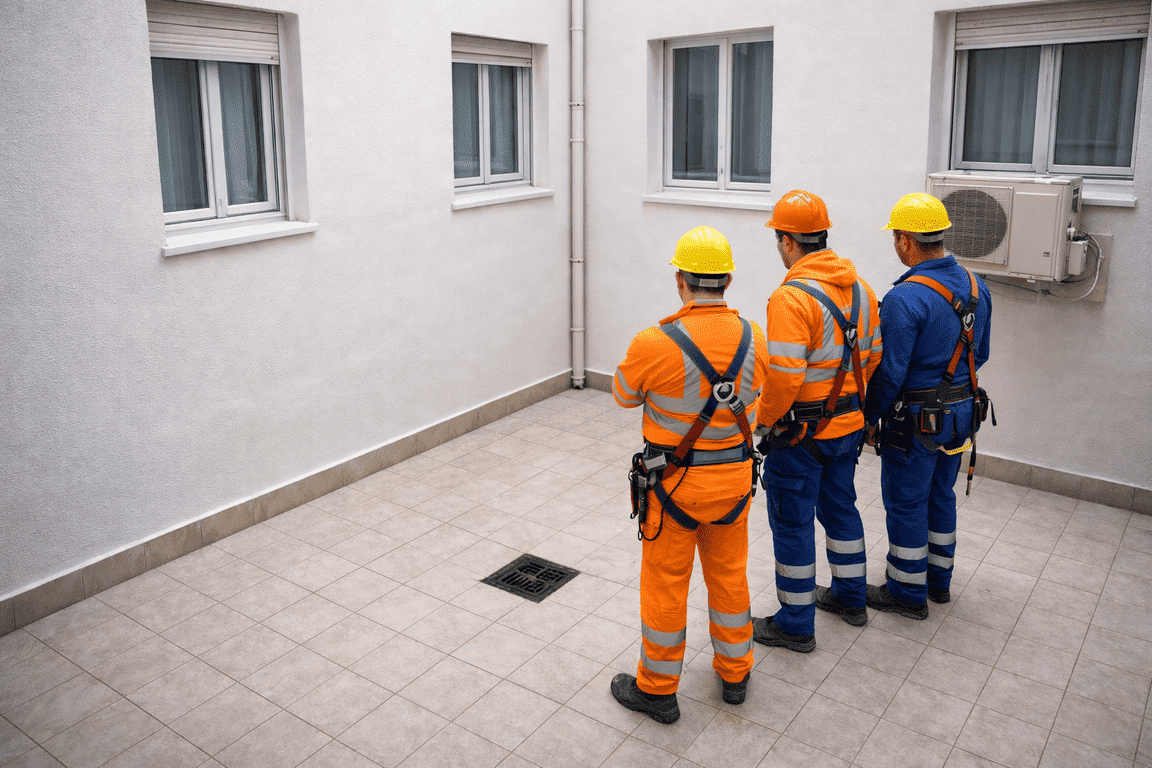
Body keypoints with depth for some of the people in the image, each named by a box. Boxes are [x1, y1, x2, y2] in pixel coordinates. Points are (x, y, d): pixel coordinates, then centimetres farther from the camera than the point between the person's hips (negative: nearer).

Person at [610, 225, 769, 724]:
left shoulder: (655, 345, -24)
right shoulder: (753, 338, -9)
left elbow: (624, 396, -5)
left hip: (675, 482, -4)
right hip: (735, 476, 5)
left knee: (665, 583, 11)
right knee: (729, 574, 22)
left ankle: (657, 690, 28)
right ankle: (734, 673, 40)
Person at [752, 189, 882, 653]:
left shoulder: (792, 297, -24)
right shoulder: (859, 288, 3)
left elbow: (784, 377, -28)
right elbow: (871, 356, 11)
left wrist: (764, 421, -11)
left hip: (800, 431, -8)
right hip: (848, 424, 8)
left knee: (792, 524, 6)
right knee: (840, 507, 24)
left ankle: (796, 625, 19)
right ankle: (850, 597, 41)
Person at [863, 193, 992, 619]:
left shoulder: (905, 298, -25)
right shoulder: (975, 287, 2)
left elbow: (890, 371, -22)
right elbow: (978, 354, 11)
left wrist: (870, 417, -8)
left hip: (916, 419, -8)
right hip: (961, 411, 8)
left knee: (906, 503, 7)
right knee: (940, 495, 22)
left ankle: (908, 593, 20)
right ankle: (939, 579, 37)